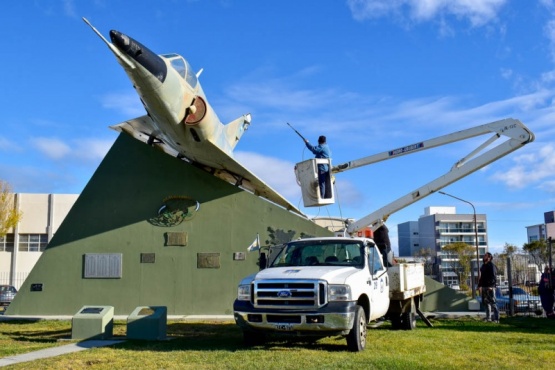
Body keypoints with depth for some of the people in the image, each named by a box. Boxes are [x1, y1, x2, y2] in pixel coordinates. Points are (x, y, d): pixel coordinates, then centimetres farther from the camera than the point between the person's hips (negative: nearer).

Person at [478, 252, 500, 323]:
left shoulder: (491, 266, -8)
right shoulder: (483, 266, 18)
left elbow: (494, 276, -15)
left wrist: (491, 285, -22)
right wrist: (479, 285, 19)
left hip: (490, 287, -9)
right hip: (484, 287, 9)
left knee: (492, 302, -8)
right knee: (486, 302, 10)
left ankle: (496, 318, -6)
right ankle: (488, 317, 17)